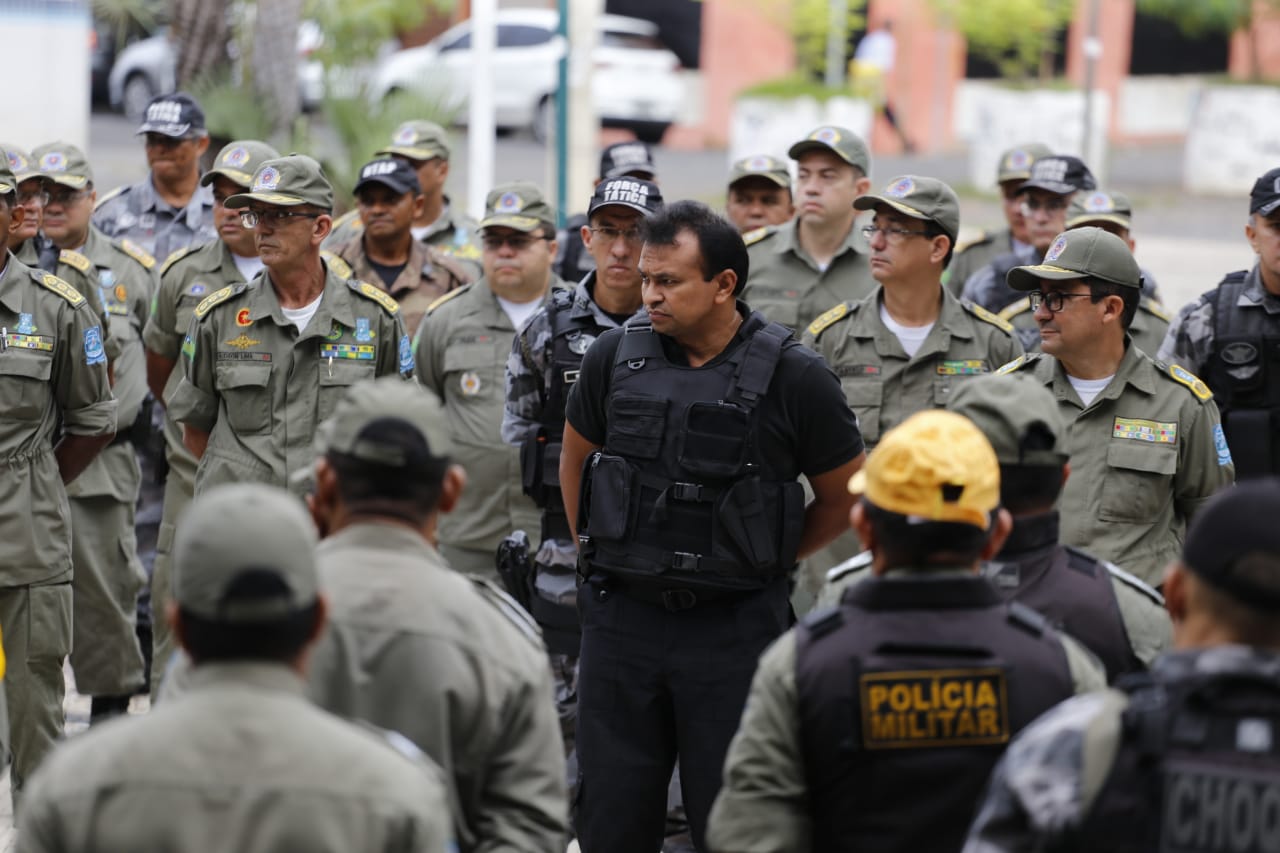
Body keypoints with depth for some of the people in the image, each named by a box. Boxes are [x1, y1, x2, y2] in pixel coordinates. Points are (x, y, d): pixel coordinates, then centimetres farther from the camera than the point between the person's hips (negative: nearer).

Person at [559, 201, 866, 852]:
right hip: (622, 620, 3)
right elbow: (576, 457, 18)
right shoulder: (615, 357, 0)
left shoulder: (793, 377, -9)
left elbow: (843, 496, 4)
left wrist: (769, 563, 5)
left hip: (735, 628, -3)